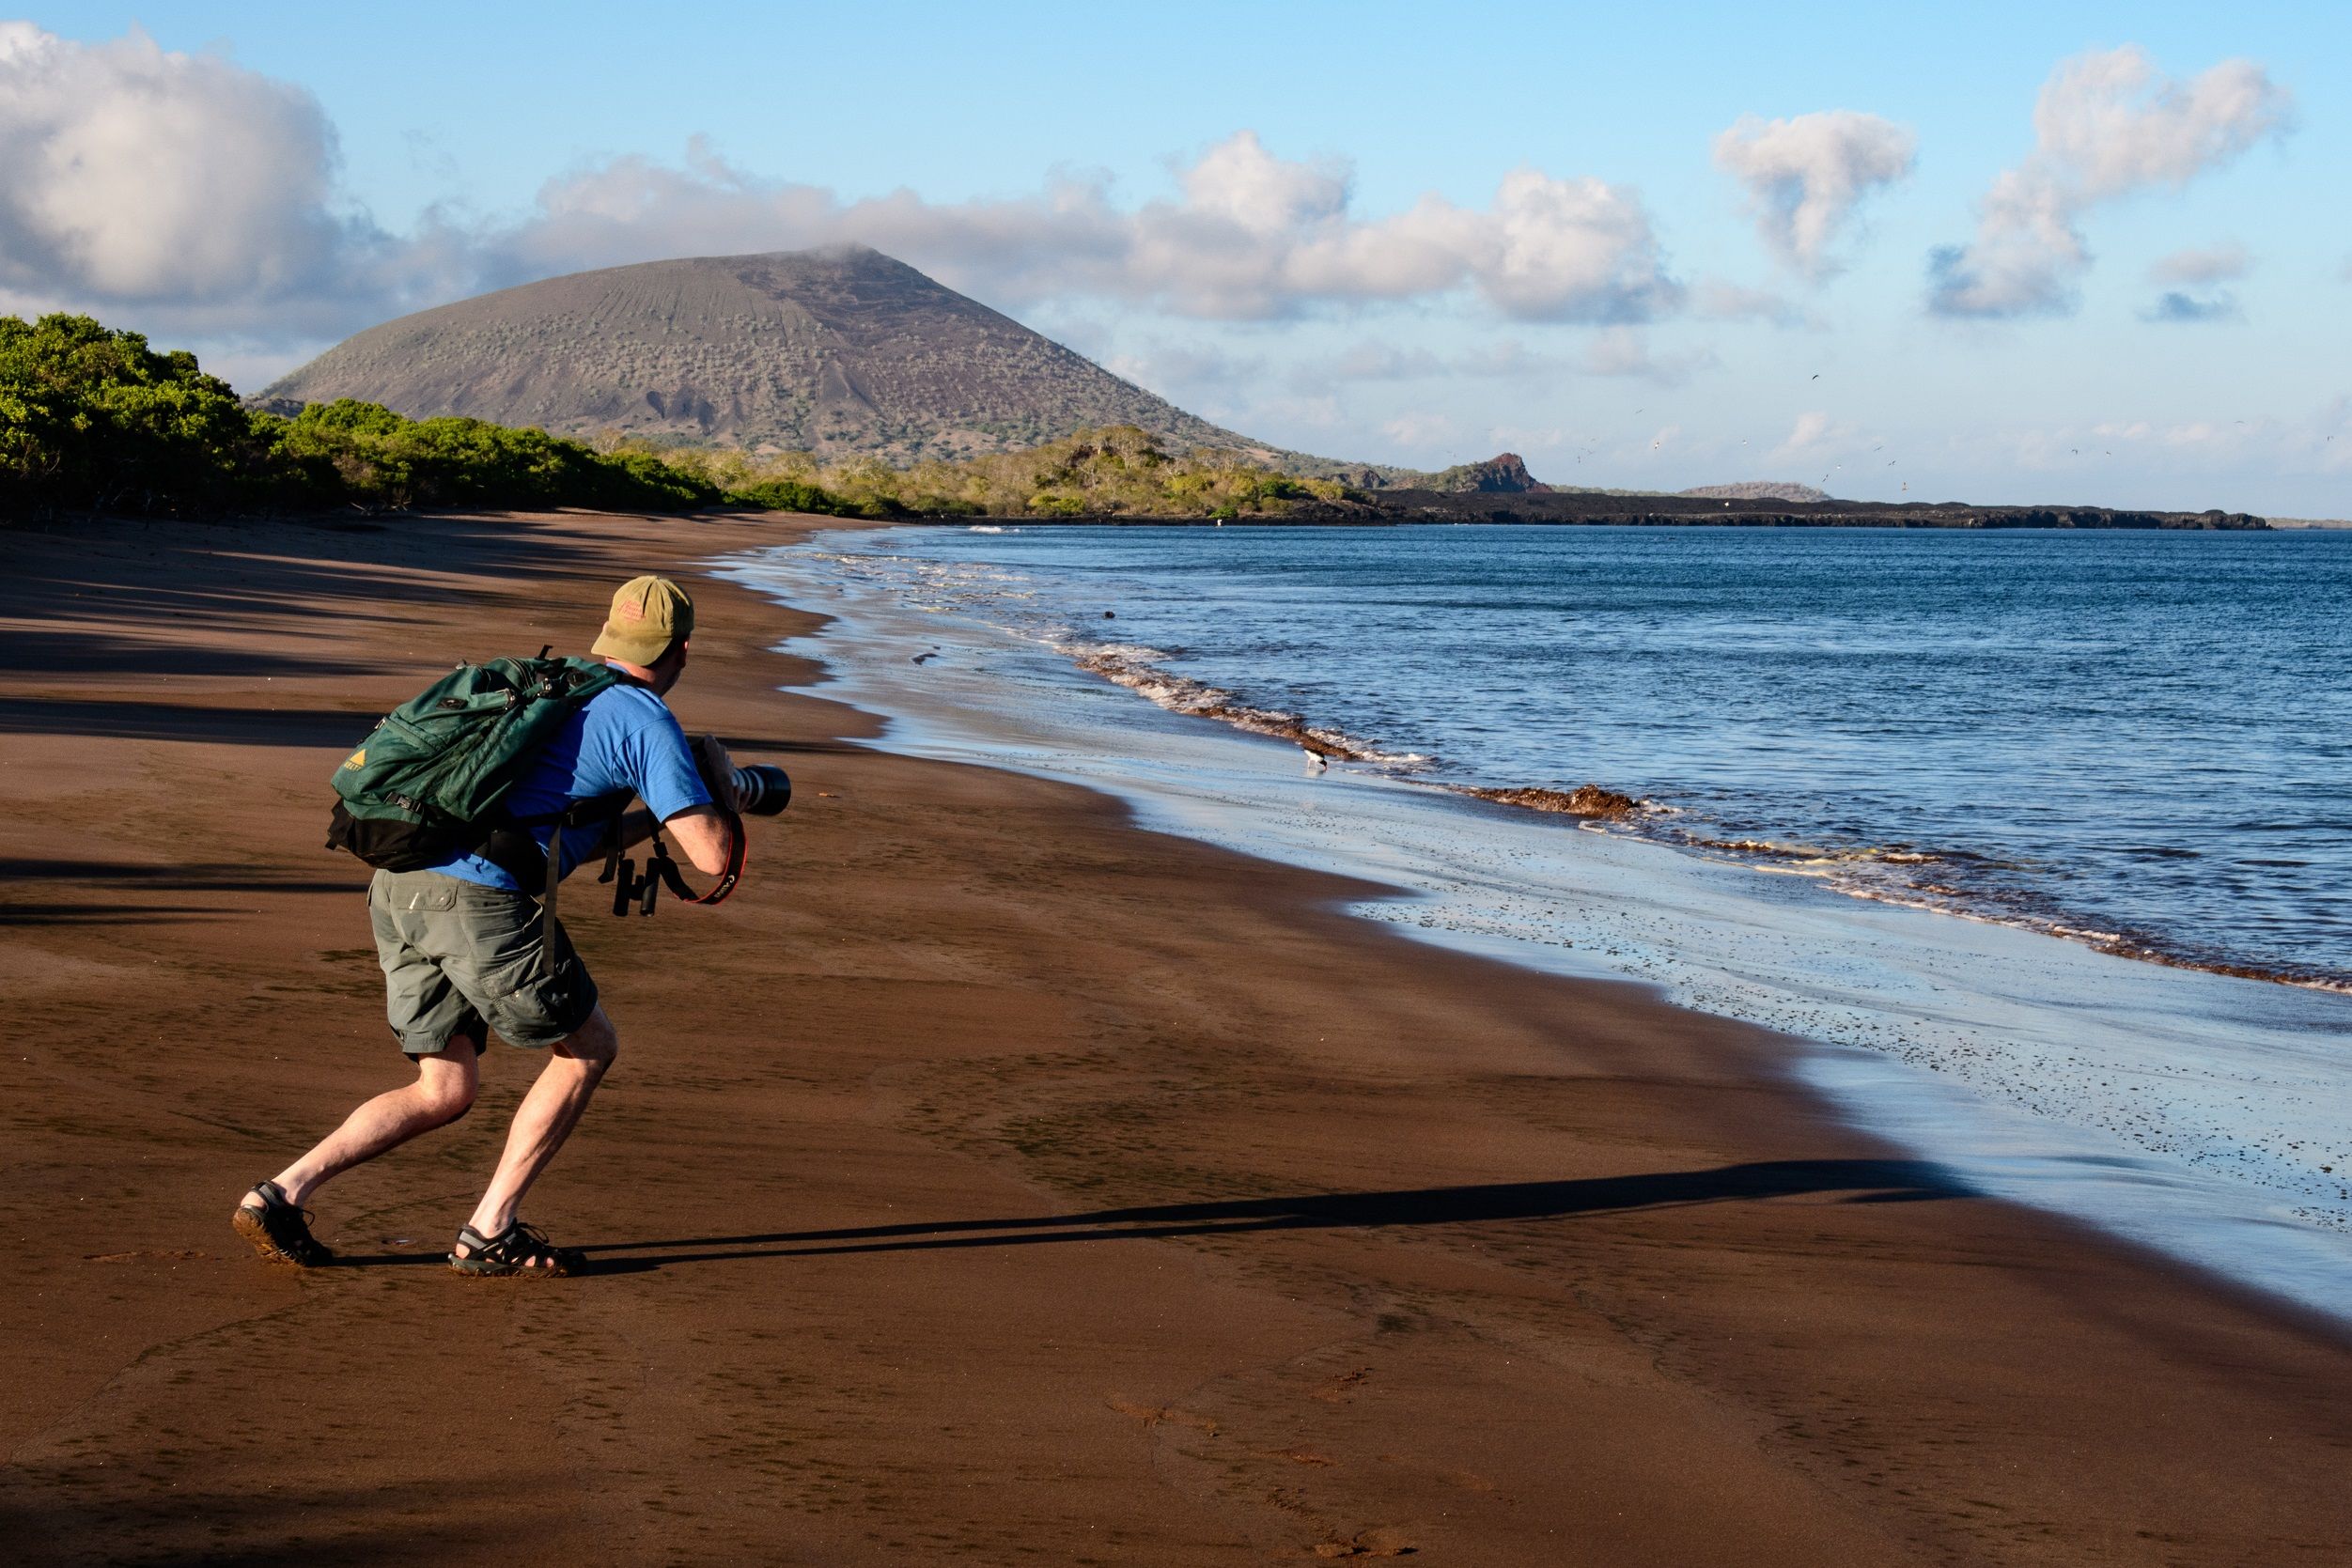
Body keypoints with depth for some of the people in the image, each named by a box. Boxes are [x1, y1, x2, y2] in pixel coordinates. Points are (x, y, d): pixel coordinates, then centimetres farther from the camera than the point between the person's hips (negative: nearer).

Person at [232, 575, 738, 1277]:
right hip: (481, 902, -8)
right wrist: (720, 795, 16)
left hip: (396, 889, 8)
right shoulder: (648, 722, 1)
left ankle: (284, 1192, 3)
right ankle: (489, 1233, 11)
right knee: (589, 1048, 14)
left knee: (445, 1092, 17)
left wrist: (656, 815, 36)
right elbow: (712, 856, -4)